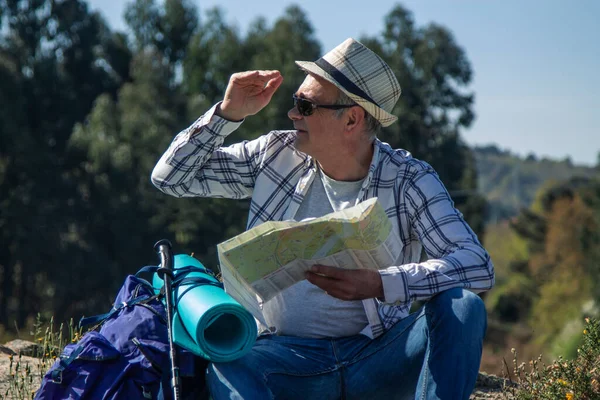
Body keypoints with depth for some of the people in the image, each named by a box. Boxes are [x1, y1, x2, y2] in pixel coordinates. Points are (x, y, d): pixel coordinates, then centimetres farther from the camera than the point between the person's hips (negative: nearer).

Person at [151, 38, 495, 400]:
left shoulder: (408, 180, -4)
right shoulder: (277, 156, 5)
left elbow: (479, 266, -16)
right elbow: (170, 176, 11)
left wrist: (379, 284, -30)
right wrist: (229, 113, -2)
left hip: (379, 359, -1)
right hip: (287, 357, 1)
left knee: (462, 307, -27)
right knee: (226, 362, -33)